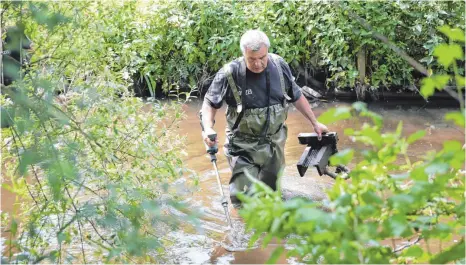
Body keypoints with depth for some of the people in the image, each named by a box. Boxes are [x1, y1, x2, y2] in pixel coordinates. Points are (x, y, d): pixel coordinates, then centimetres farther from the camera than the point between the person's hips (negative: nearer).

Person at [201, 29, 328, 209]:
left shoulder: (280, 66, -7)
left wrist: (315, 123, 13)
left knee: (271, 189, 19)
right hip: (243, 147, -4)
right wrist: (208, 128, -25)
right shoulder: (230, 74, -19)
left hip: (274, 143, 4)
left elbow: (296, 96, 8)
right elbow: (210, 103, -7)